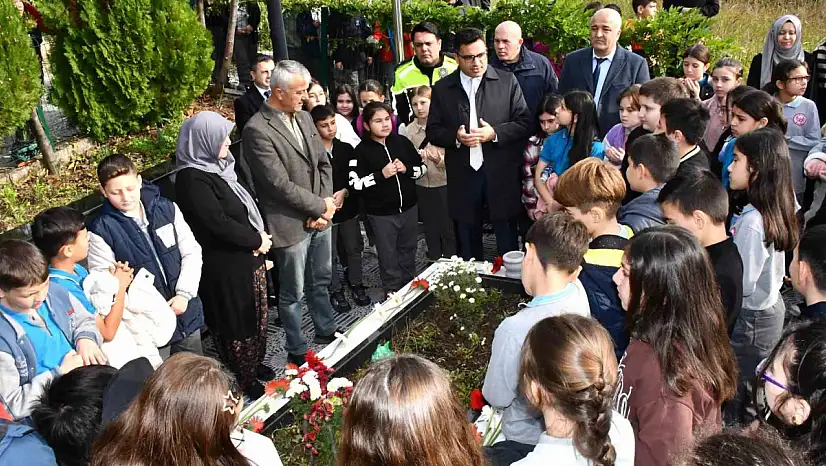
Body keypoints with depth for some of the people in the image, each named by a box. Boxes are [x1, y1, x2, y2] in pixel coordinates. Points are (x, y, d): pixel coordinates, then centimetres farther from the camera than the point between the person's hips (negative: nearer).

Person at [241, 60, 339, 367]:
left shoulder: (304, 118, 6)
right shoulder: (258, 130, -18)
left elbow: (323, 162, 10)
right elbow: (280, 184, -22)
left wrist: (326, 204, -4)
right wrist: (321, 206, -13)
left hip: (319, 218, 7)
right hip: (291, 225, -7)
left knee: (321, 282, 22)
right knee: (293, 293, 9)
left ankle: (327, 333, 42)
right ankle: (297, 351, 26)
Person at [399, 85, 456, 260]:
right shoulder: (408, 130, -2)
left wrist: (440, 160, -29)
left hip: (444, 184, -3)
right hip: (422, 187, 3)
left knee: (448, 228, 5)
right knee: (430, 229, 16)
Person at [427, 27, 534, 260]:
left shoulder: (507, 82, 2)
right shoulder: (442, 88, 6)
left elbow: (525, 123, 0)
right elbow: (433, 131, 7)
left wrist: (495, 133, -15)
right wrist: (455, 137, -13)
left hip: (501, 174, -1)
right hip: (462, 176, 2)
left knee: (508, 245, 6)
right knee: (468, 246, 13)